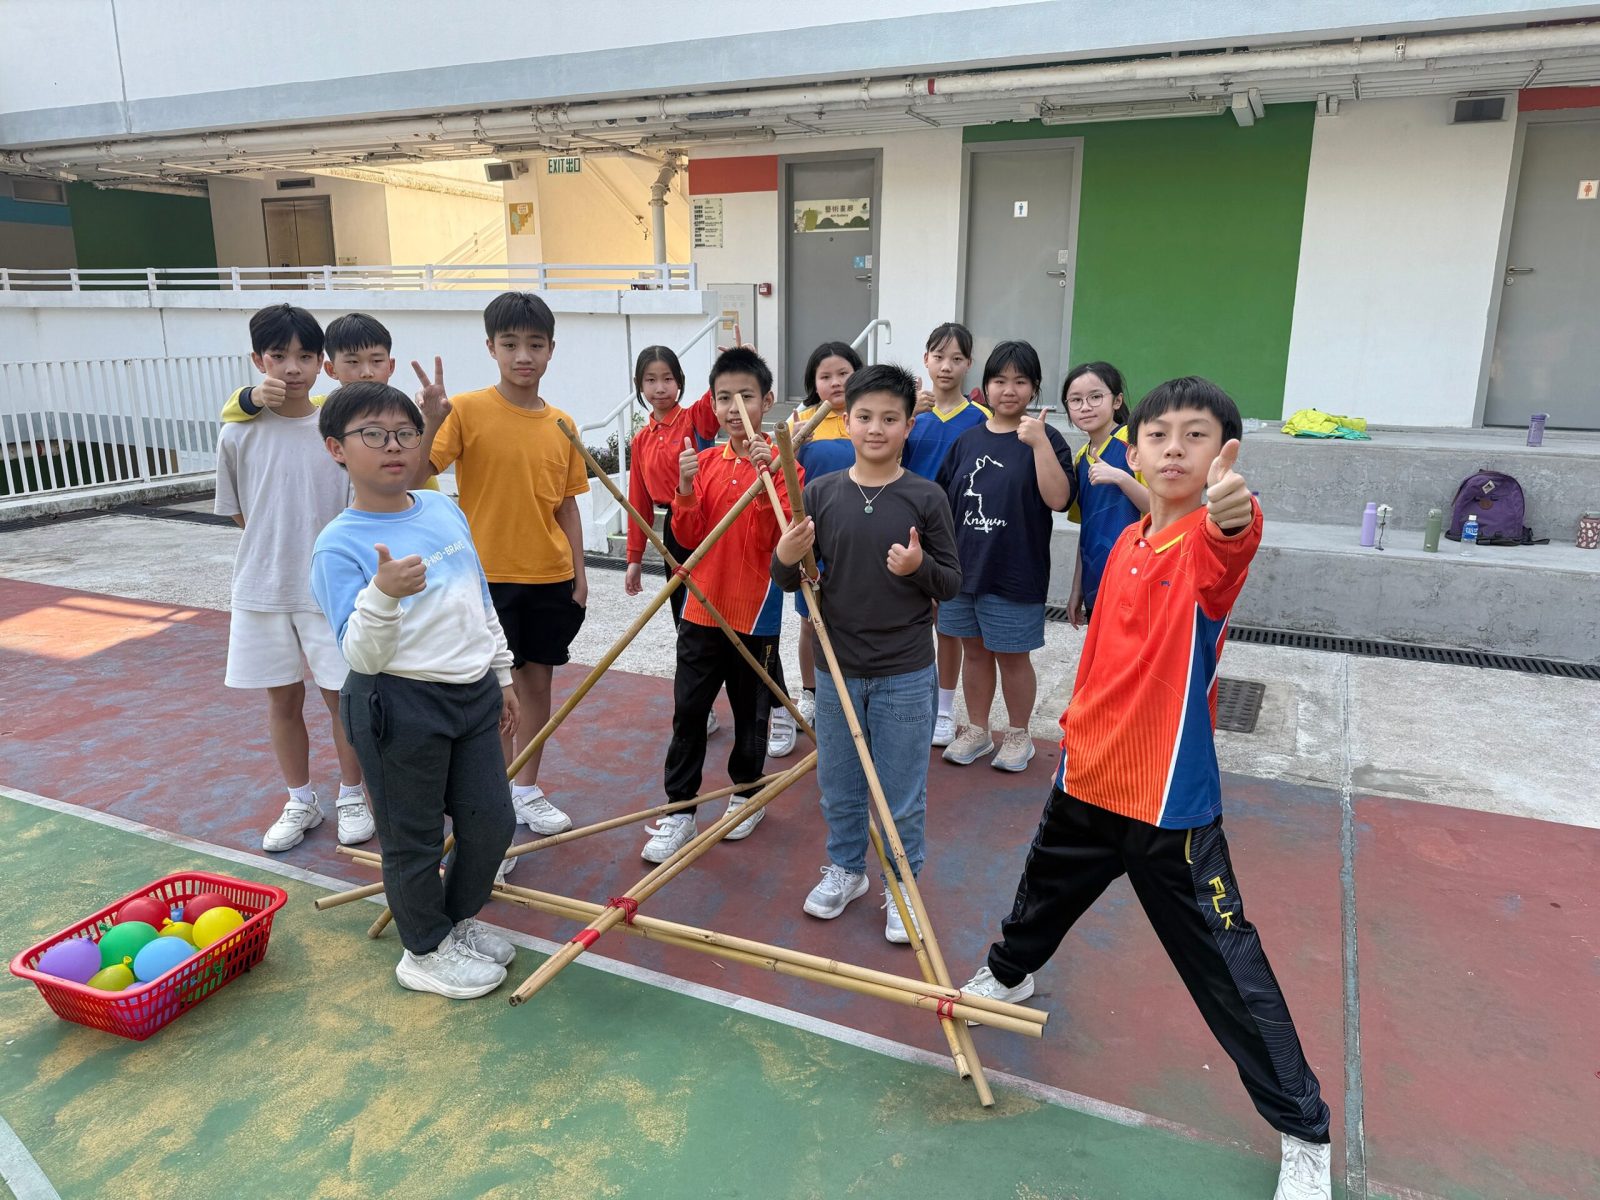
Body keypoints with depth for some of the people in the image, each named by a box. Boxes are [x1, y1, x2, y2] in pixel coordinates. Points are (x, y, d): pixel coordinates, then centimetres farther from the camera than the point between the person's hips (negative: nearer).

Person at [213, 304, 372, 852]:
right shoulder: (239, 434, -4)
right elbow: (240, 513, 8)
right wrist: (278, 548, 3)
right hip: (263, 591, 2)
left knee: (342, 696, 8)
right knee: (283, 699, 13)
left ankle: (351, 797, 27)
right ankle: (301, 802, 31)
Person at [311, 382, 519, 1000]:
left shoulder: (445, 510, 5)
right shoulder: (339, 545, -14)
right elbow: (364, 657, -19)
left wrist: (502, 675, 20)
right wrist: (382, 594, -37)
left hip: (474, 693, 6)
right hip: (399, 707, -6)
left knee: (492, 821, 14)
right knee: (414, 837, 10)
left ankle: (459, 920, 41)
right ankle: (426, 952, 34)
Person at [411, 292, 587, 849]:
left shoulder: (562, 425, 3)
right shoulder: (467, 410, -9)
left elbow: (566, 505, 9)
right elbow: (413, 477, -17)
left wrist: (579, 574, 7)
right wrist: (431, 419, -32)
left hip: (549, 578, 4)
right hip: (487, 575, -4)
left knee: (537, 679, 14)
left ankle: (527, 789, 31)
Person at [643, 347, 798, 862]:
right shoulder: (705, 461, 4)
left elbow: (777, 538, -18)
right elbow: (689, 536, -1)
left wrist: (764, 477, -28)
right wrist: (687, 486, -16)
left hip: (755, 611, -3)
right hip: (702, 607, 3)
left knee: (750, 711, 13)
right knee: (688, 711, 6)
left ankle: (748, 794, 33)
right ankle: (679, 809, 17)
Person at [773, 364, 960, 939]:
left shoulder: (927, 497, -8)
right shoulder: (820, 493, -2)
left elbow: (952, 584, -3)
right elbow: (790, 581, 4)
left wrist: (920, 567, -23)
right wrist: (785, 559, -18)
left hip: (905, 676, -2)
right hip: (837, 670, 3)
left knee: (902, 795, 11)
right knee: (839, 786, 19)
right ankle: (845, 869, 41)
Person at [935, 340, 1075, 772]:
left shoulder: (1044, 439, -6)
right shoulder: (968, 440, 6)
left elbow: (1058, 499, -20)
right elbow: (942, 503, 12)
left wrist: (1039, 442, -26)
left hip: (1015, 573, -4)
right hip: (962, 568, 4)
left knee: (1012, 655, 7)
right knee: (974, 650, 15)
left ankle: (1018, 735, 26)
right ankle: (976, 730, 31)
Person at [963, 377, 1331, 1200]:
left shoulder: (1209, 541, -17)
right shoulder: (1126, 543, 3)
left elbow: (1228, 546, -44)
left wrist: (1231, 512, -65)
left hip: (1172, 799, -6)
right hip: (1087, 776, 7)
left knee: (1226, 964, 3)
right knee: (1045, 888, 28)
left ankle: (1303, 1131, 25)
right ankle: (1008, 975, 60)